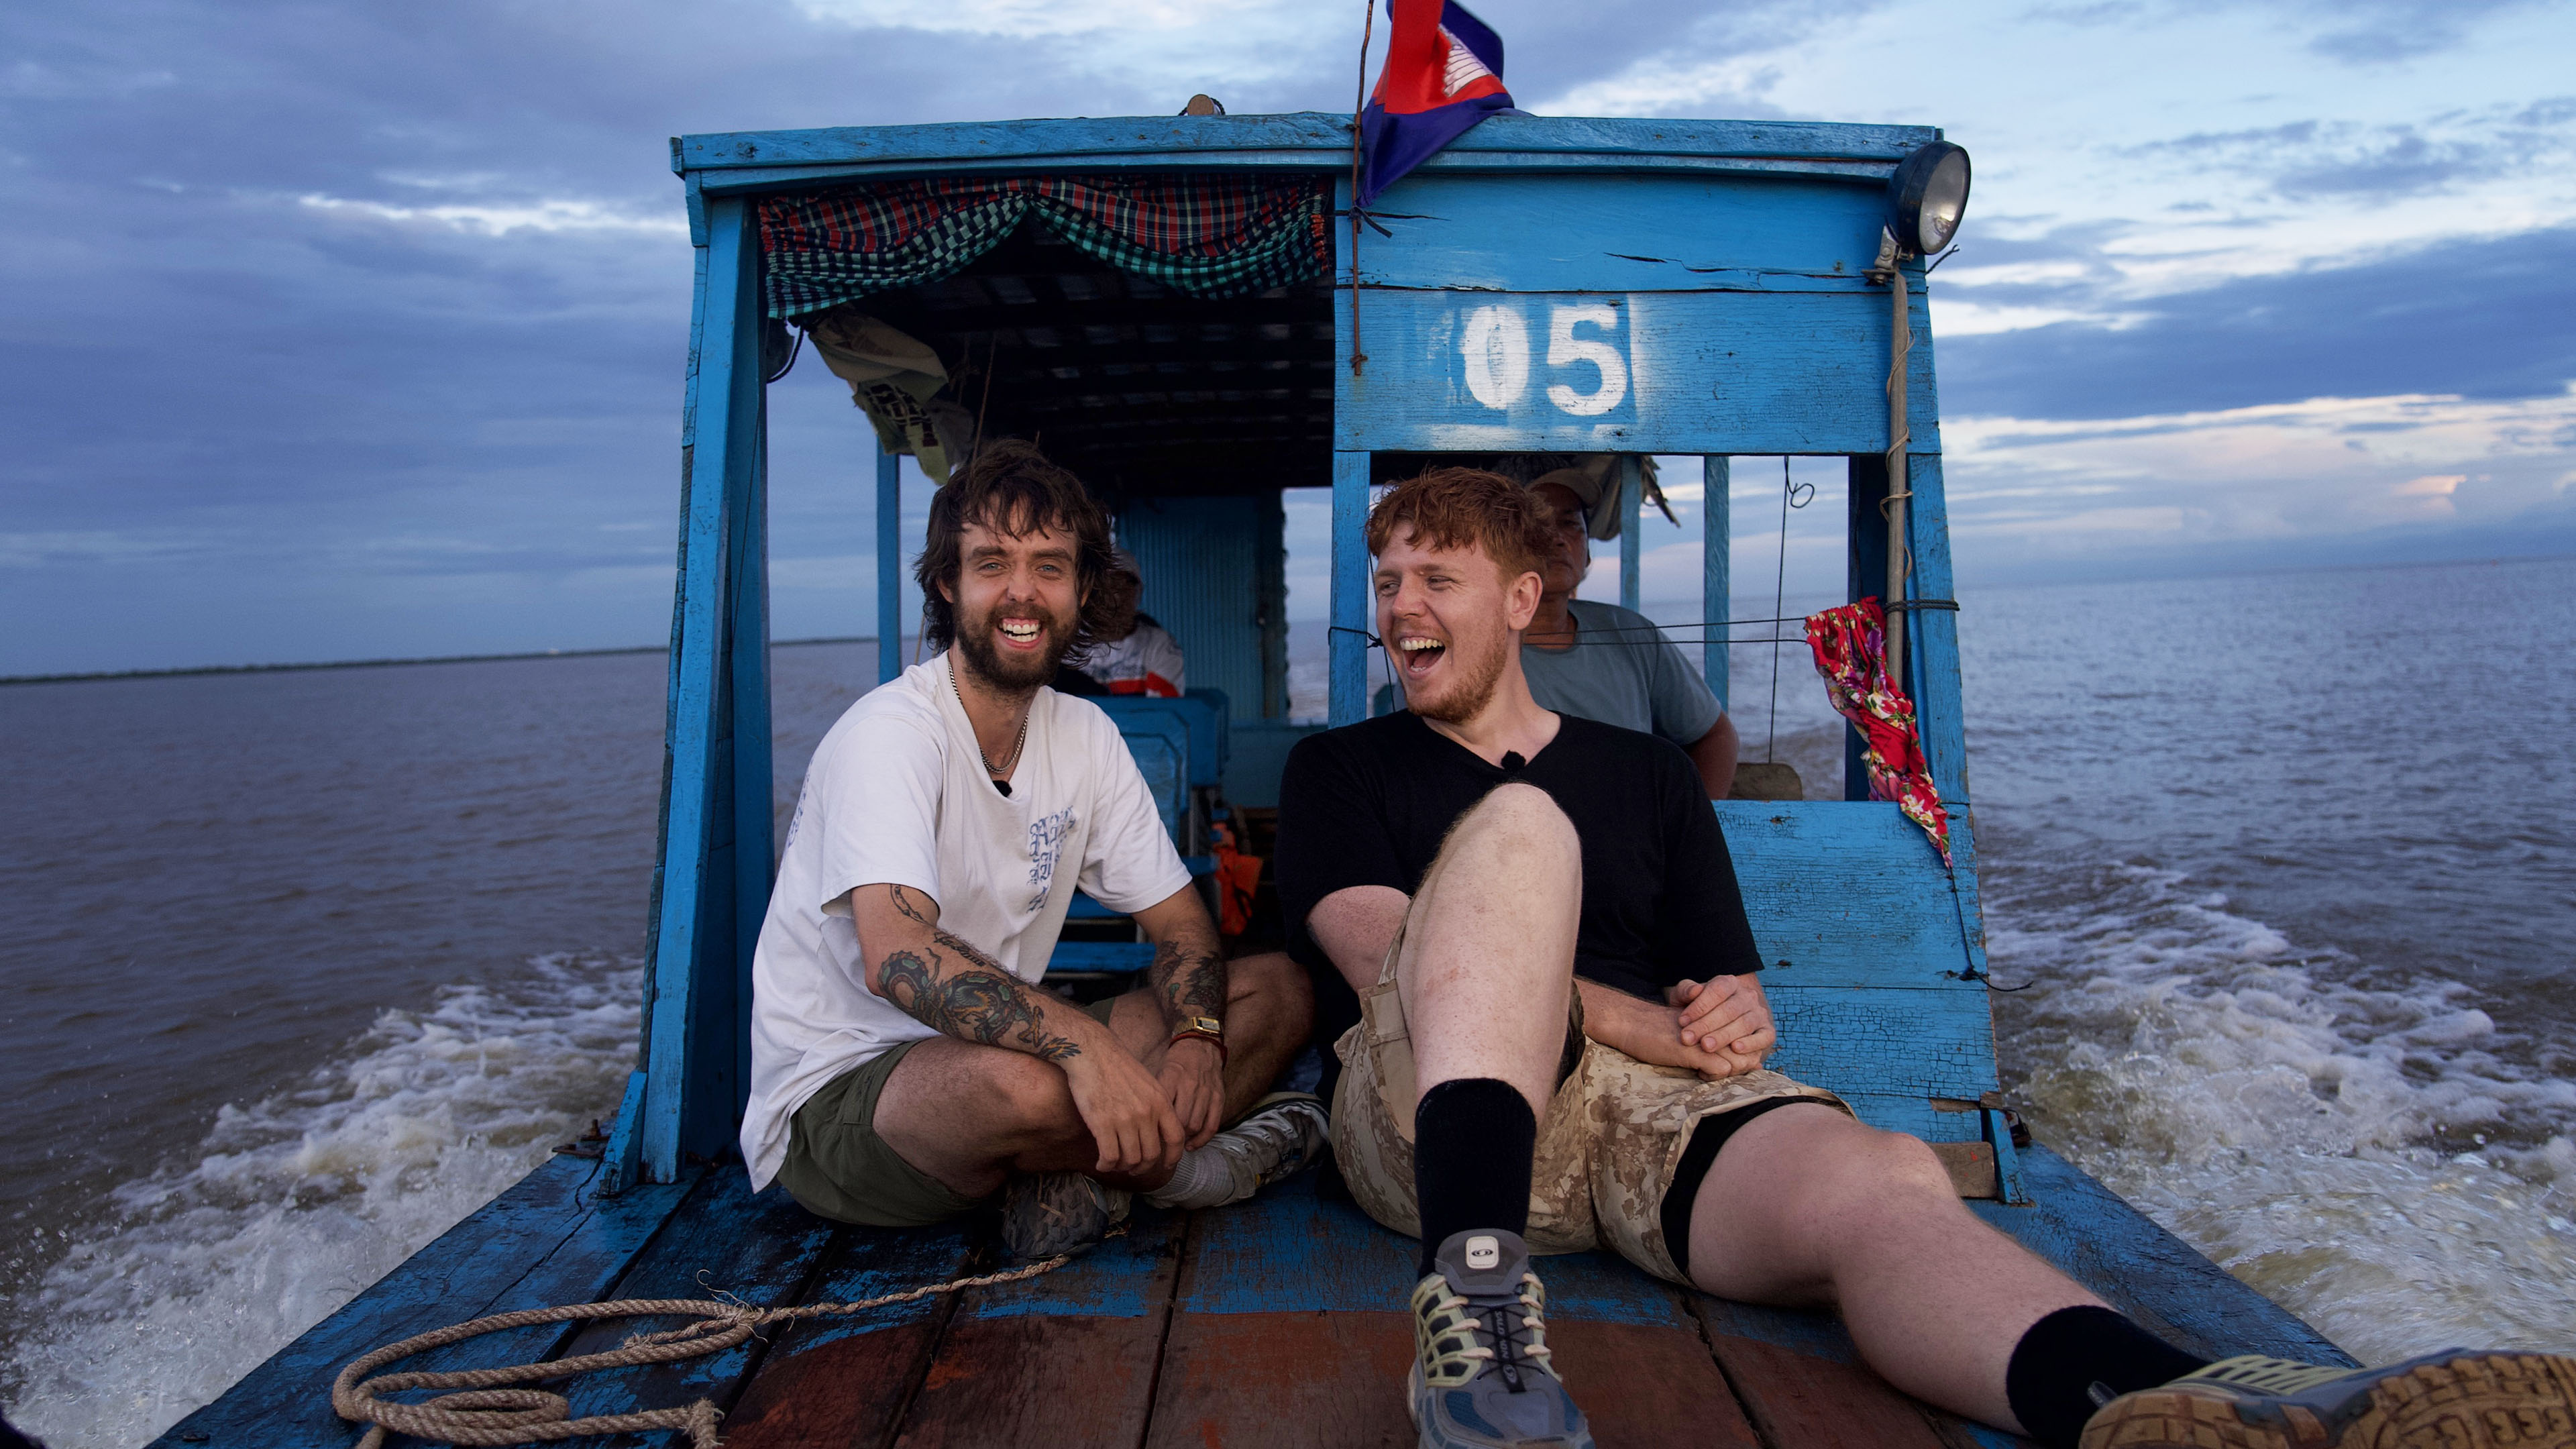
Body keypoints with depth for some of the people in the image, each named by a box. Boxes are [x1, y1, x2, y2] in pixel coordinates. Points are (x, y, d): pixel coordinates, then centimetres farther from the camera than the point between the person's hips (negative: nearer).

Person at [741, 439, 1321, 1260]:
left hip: (991, 1050, 7)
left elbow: (1180, 924, 6)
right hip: (835, 1093, -7)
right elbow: (895, 955, -34)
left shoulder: (1084, 736, 4)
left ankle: (1076, 1182, -17)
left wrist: (1196, 1037, -16)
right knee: (1023, 1083, -41)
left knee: (1278, 990, -1)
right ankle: (1185, 1166, -8)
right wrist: (1083, 1043, -46)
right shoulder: (891, 732, -18)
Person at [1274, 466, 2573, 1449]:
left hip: (1660, 1109, 2)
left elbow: (1730, 995, 19)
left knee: (1880, 1181, -30)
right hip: (1438, 1103, -2)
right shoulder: (1341, 772, 16)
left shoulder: (1647, 775, 24)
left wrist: (1738, 1022, -8)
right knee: (1518, 831, -28)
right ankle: (1475, 1288, -47)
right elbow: (1385, 961, -1)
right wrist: (1656, 1030, -8)